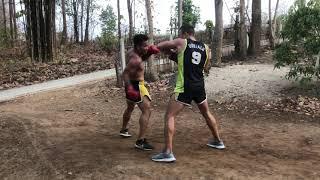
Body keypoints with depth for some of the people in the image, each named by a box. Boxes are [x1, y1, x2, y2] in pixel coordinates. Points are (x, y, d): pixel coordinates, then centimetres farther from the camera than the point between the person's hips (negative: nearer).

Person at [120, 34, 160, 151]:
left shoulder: (132, 52, 4)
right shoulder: (135, 59, -24)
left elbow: (142, 59, 21)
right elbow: (125, 74, -31)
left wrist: (149, 53, 2)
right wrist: (129, 88, -41)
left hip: (132, 84, 11)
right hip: (136, 85, -11)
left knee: (130, 108, 29)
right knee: (147, 111, -15)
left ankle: (124, 130, 50)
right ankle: (140, 141, -18)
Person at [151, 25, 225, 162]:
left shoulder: (181, 43, -2)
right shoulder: (205, 48, 11)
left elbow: (159, 46, 3)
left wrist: (170, 51, 20)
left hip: (185, 88, -6)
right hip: (199, 86, 6)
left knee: (169, 116, 0)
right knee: (207, 113, 27)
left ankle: (168, 152, -5)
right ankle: (218, 141, 40)